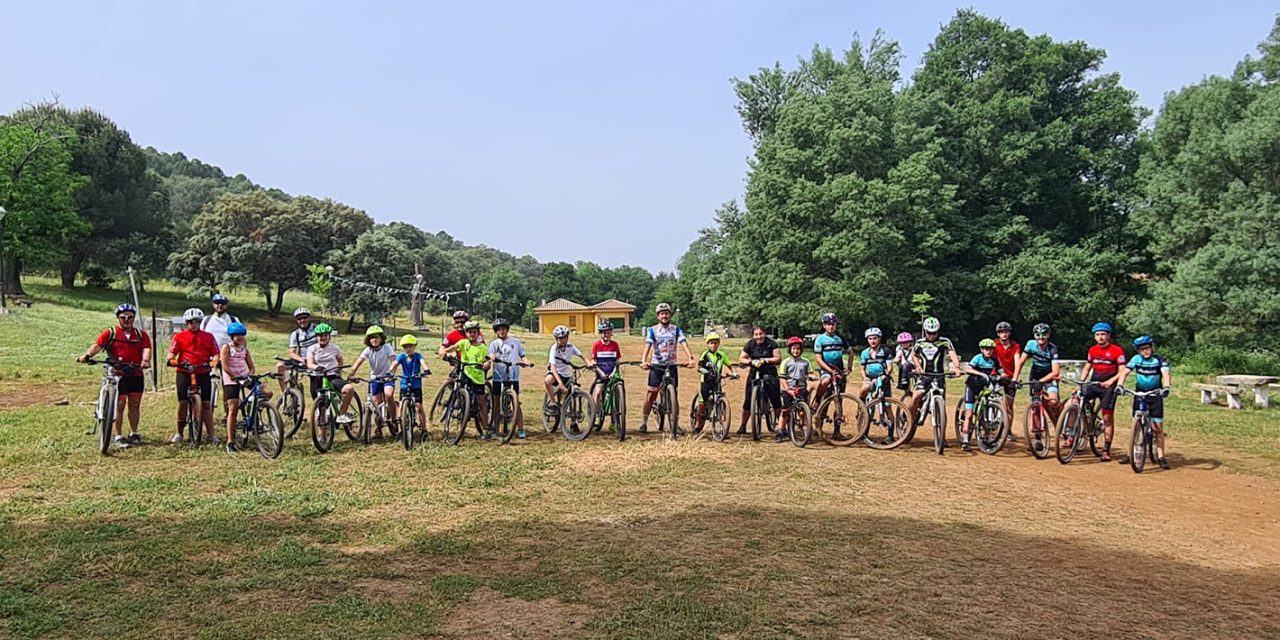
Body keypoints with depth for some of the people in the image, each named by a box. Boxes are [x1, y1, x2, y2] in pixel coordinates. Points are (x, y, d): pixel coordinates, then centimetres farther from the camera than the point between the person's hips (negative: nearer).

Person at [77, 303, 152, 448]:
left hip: (136, 374, 3)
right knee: (119, 405, -1)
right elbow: (97, 345, -12)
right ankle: (118, 437, 6)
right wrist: (87, 355, -31)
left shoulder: (141, 335, 10)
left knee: (135, 405, 9)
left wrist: (145, 360, -25)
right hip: (118, 374, -3)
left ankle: (134, 434, 22)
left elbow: (146, 349, -4)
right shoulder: (110, 333, 2)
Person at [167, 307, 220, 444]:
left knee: (206, 404, 1)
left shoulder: (208, 337, 9)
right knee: (182, 403, 3)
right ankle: (179, 433, 14)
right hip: (184, 372, 0)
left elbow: (215, 353, 4)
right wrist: (171, 359, -21)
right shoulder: (179, 336, 7)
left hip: (203, 373, 0)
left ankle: (211, 434, 3)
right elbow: (172, 352, 0)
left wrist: (214, 361, -17)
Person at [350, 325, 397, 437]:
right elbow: (358, 362, -15)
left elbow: (394, 360, -23)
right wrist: (351, 375, -28)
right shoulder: (368, 350, -7)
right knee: (377, 404, 2)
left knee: (389, 395, -30)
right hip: (375, 378, 3)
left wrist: (391, 372, -40)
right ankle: (378, 429, 16)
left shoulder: (386, 347, -12)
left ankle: (393, 420, -11)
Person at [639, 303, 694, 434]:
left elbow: (684, 344, -12)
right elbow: (647, 345, -15)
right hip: (656, 366, -1)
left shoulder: (676, 330, 2)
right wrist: (643, 361, -33)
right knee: (651, 395, -2)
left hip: (671, 366, 1)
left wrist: (690, 358, -30)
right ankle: (643, 423, 6)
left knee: (674, 396, 4)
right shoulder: (652, 330, -2)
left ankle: (675, 424, 13)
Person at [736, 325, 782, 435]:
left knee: (776, 400, -9)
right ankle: (743, 425, 10)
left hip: (769, 374, -1)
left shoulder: (771, 343, -4)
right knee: (748, 401, -3)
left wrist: (765, 360, -21)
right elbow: (741, 359, -2)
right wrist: (751, 361, -19)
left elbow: (778, 359, -8)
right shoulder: (750, 344, 1)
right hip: (754, 373, 1)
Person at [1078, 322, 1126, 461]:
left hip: (1108, 386, -4)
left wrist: (1110, 381, -22)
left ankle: (1106, 450, 10)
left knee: (1108, 418, 0)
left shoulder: (1117, 350, -6)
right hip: (1093, 384, 4)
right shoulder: (1092, 350, 9)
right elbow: (1087, 368, 16)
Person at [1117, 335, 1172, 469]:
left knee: (1158, 427, -3)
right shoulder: (1136, 359, -5)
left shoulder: (1160, 360, -10)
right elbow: (1125, 372, -15)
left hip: (1155, 394, -2)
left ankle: (1160, 456, 3)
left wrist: (1166, 387, -43)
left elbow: (1165, 374, -24)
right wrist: (1119, 385, -32)